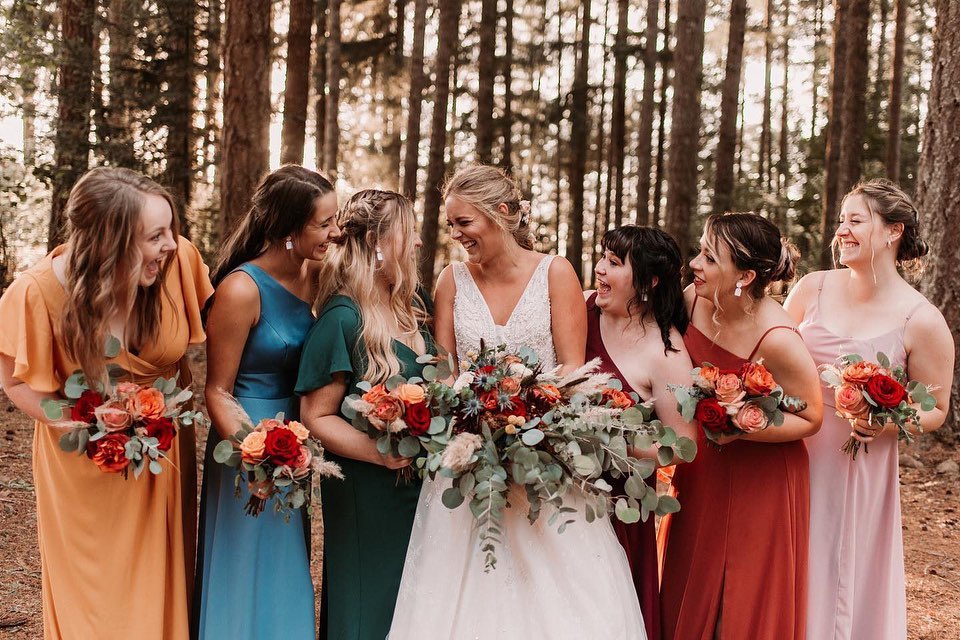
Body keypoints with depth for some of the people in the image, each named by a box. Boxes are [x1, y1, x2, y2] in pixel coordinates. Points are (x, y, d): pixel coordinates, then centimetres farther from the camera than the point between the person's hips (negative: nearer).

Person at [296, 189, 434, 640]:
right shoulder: (344, 320, -15)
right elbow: (317, 416, -15)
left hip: (420, 486, 7)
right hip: (366, 496, -7)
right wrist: (384, 453, -25)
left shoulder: (412, 307, 6)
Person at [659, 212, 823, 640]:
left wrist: (739, 428, -27)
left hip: (760, 479, -6)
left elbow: (809, 419, -15)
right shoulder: (692, 300, -11)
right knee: (688, 597, 18)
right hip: (702, 472, 6)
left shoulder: (777, 340, -28)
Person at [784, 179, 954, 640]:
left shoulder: (923, 322, -10)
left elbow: (935, 411, -2)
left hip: (857, 468, -3)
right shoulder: (812, 290, -1)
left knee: (839, 580, 9)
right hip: (789, 455, 3)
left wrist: (886, 424, -20)